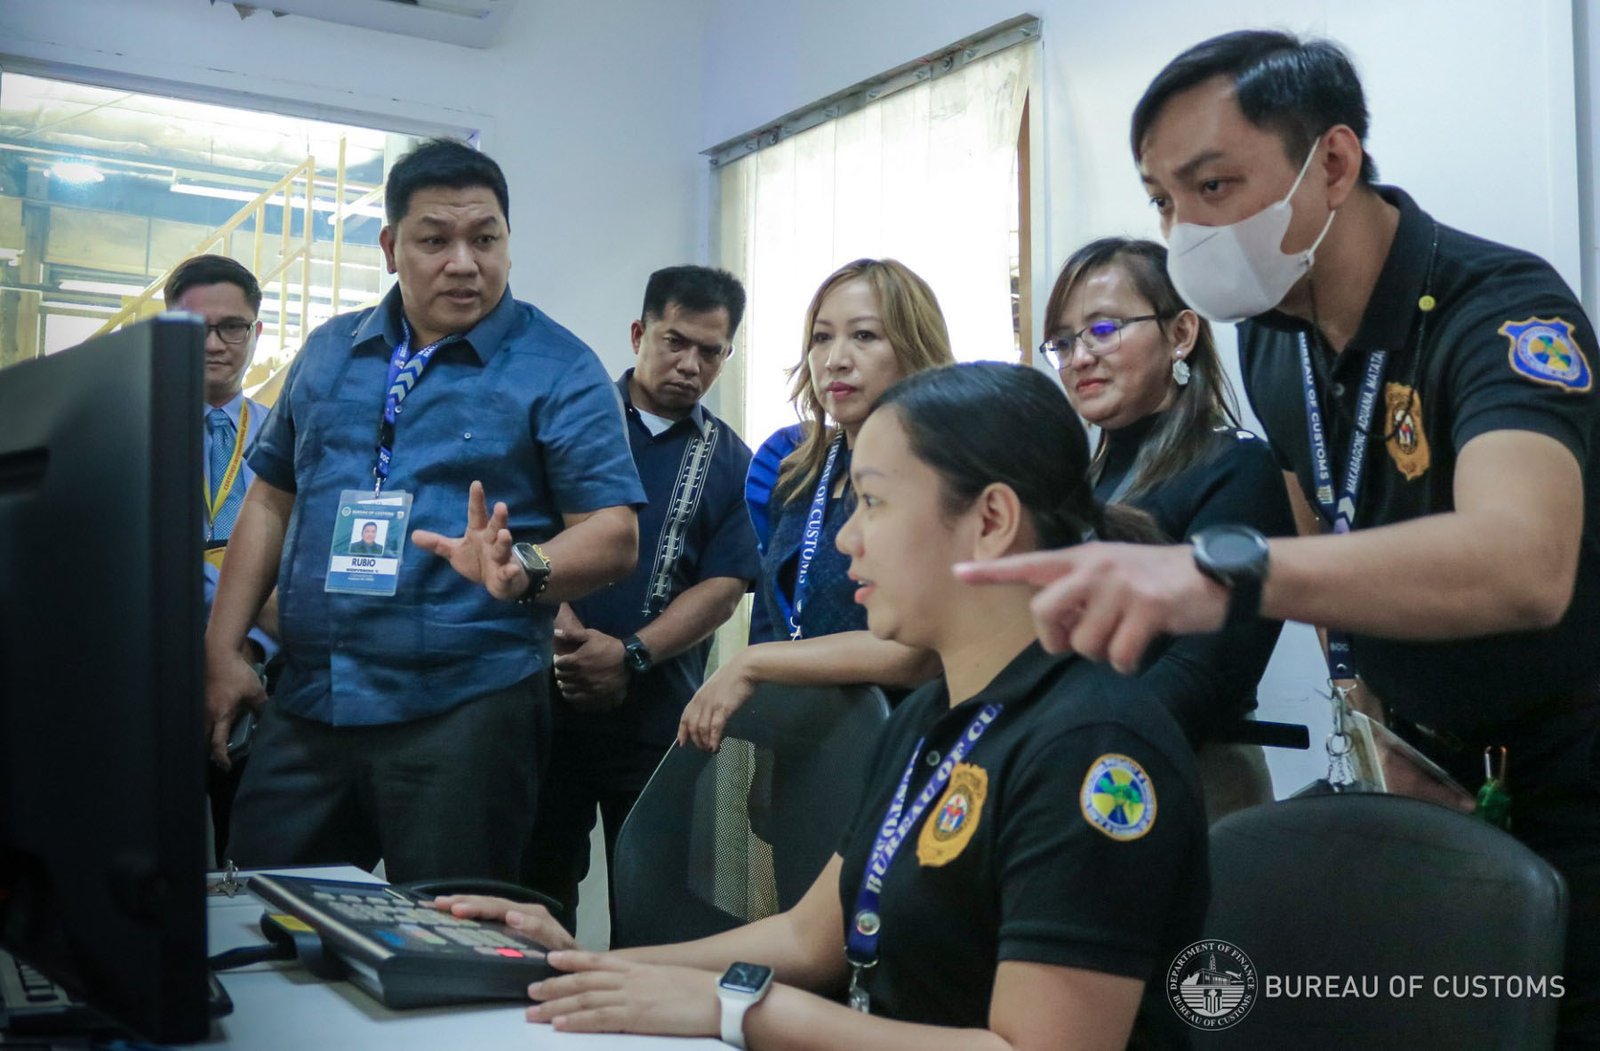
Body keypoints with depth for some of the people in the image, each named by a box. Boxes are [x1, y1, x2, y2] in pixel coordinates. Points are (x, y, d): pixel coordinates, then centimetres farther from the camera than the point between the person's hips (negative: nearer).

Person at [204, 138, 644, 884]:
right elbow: (272, 501, 17)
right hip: (306, 704, 5)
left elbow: (614, 534, -8)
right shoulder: (330, 352, 13)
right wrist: (221, 651, 9)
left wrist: (523, 567, -28)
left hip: (464, 710, -4)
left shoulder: (557, 370, -3)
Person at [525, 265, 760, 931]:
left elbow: (723, 588, -1)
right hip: (548, 699, 0)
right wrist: (565, 630, -17)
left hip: (658, 718, 1)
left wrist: (630, 656, -15)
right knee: (538, 885, 8)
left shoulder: (732, 463, 8)